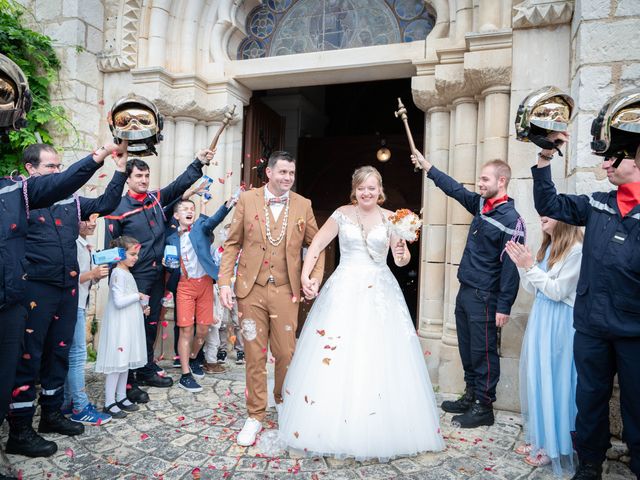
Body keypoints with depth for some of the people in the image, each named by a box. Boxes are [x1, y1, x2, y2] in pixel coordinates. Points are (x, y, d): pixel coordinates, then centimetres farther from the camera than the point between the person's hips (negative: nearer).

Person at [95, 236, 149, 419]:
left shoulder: (127, 273, 13)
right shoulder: (118, 273, -16)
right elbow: (118, 301, -23)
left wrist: (141, 306, 8)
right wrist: (138, 296, -14)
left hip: (129, 325, 10)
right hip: (119, 326, -10)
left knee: (125, 362, 15)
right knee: (116, 363, -3)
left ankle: (121, 397, 25)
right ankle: (109, 403, 6)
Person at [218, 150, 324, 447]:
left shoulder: (303, 205, 3)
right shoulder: (247, 200, 1)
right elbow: (232, 244, 3)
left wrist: (316, 277, -4)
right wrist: (224, 282, -5)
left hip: (285, 291, 1)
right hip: (251, 290, 0)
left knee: (286, 354, 7)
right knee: (255, 356, 8)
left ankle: (283, 401, 37)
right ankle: (255, 416, 25)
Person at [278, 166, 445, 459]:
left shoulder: (390, 218, 5)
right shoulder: (342, 214, 4)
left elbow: (402, 260, 1)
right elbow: (317, 244, 4)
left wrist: (402, 255, -22)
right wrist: (305, 273, -8)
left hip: (380, 293, 1)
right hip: (344, 291, 0)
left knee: (381, 358, -1)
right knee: (335, 358, 0)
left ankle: (381, 431, 16)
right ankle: (335, 426, 16)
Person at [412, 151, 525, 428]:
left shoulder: (511, 219, -15)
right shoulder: (480, 205, 8)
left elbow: (510, 266, -17)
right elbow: (455, 189, 21)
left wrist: (504, 306, -18)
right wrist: (427, 167, 23)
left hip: (484, 297, -8)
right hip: (465, 291, 8)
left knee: (483, 352, 2)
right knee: (467, 348, 16)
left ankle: (483, 408, 15)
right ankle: (470, 397, 31)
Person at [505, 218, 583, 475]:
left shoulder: (576, 249, -14)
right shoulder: (547, 247, 11)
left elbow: (558, 291, -15)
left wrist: (530, 266, -16)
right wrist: (521, 264, -1)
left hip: (559, 323, -8)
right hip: (540, 319, 8)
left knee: (552, 381, 1)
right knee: (537, 378, 12)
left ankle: (553, 447, 16)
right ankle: (539, 438, 25)